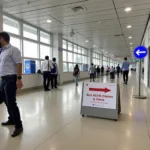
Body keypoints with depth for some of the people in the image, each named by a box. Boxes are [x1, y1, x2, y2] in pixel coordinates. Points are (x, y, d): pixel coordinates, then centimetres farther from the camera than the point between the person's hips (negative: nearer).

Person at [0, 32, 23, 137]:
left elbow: (19, 64, -17)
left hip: (10, 79, -8)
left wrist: (19, 79, -23)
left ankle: (19, 126, 2)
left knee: (11, 103, -8)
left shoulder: (13, 49, -9)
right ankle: (12, 120, 32)